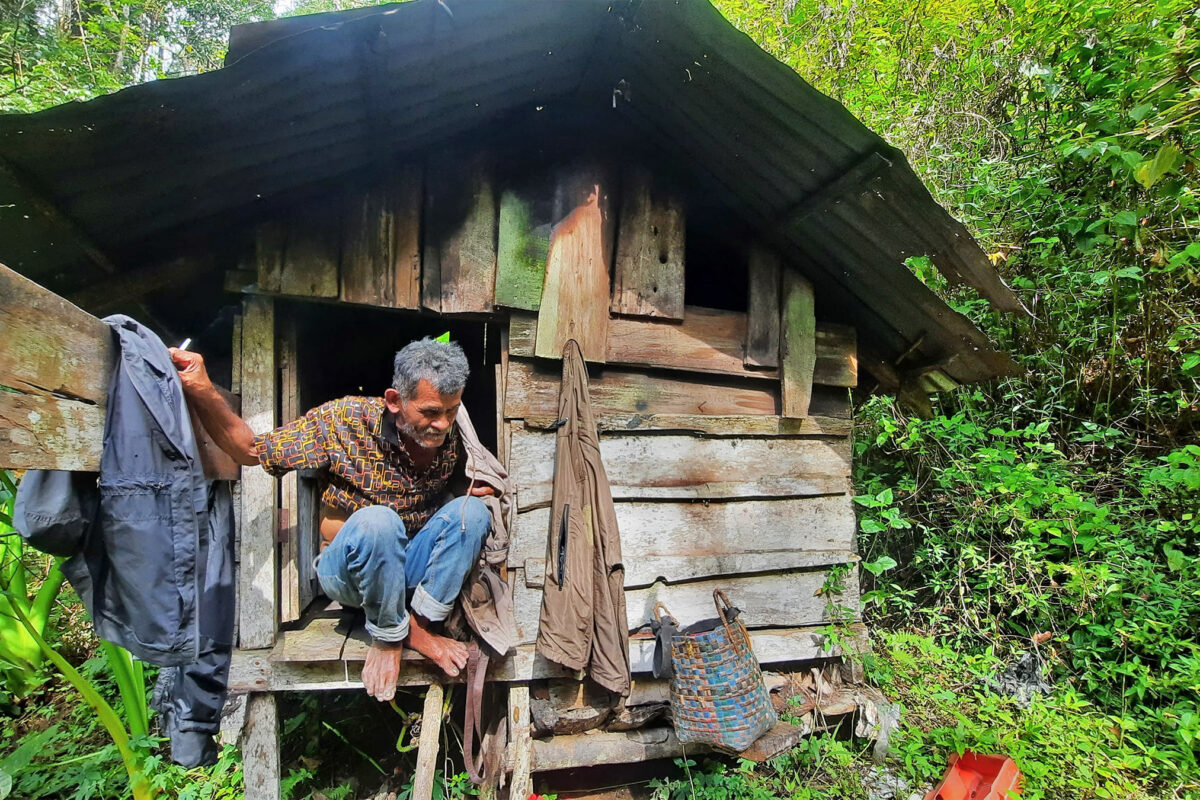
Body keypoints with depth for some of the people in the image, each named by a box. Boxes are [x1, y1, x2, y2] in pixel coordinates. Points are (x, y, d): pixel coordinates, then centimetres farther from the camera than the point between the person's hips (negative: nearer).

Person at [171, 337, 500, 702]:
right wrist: (203, 391, -27)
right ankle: (388, 634, -13)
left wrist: (478, 487, -14)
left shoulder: (452, 435, -8)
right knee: (376, 520, -37)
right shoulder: (345, 420, -17)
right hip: (345, 569, -3)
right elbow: (250, 450, -10)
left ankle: (420, 624, -15)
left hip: (411, 567, 3)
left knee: (472, 510, -22)